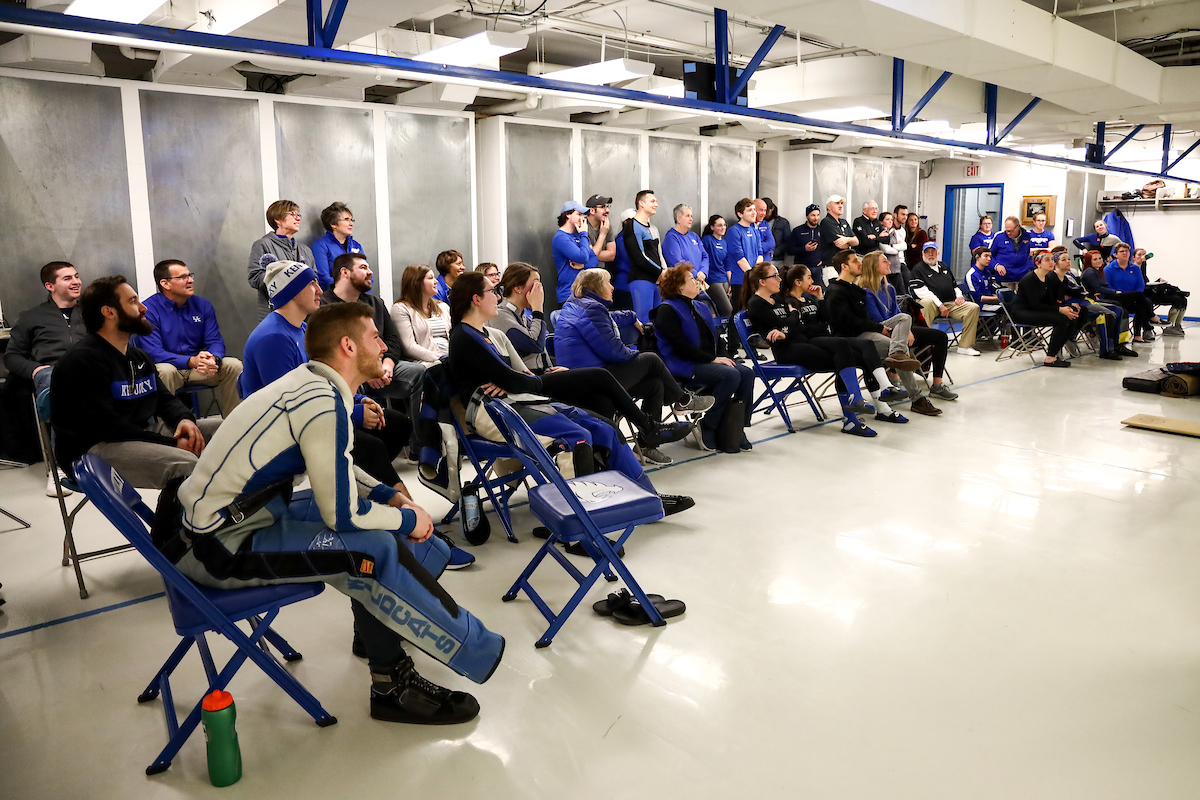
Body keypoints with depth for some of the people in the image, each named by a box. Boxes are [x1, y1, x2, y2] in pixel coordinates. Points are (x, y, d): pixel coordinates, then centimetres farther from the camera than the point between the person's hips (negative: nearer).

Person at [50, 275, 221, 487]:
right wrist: (171, 444, -21)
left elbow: (164, 398, 21)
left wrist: (184, 418, -4)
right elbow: (108, 425, -18)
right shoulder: (81, 360, -10)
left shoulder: (139, 357, 18)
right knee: (184, 463, -35)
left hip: (145, 432, 9)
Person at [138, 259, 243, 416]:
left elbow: (215, 341, 1)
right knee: (164, 371, -37)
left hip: (199, 367, 4)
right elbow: (153, 352, -19)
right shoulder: (148, 310, -10)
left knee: (234, 365, -18)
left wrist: (213, 359, -26)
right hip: (169, 366, -4)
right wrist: (191, 361, -33)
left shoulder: (203, 305, 4)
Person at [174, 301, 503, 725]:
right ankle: (474, 649, -1)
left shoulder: (308, 381, 5)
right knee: (375, 550, -22)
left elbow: (339, 470, 19)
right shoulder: (324, 404, -24)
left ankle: (391, 683, 11)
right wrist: (408, 518, -5)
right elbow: (344, 515, -22)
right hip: (220, 545, -10)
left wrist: (391, 496, 6)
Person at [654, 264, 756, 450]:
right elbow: (680, 346, -15)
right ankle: (708, 428, -17)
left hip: (706, 363, 8)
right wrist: (712, 359, -17)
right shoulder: (667, 310, -6)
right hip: (682, 366, -8)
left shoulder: (700, 307, 20)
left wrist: (719, 357, 1)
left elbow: (713, 338, 23)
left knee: (746, 373, -13)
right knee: (730, 375, -27)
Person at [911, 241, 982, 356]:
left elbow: (954, 285, 35)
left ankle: (964, 346, -13)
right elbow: (921, 291, -9)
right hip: (933, 303, -6)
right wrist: (940, 305, -15)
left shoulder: (944, 267, 27)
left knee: (974, 307, -14)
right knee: (926, 303, -42)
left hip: (951, 304, 6)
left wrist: (959, 296, 11)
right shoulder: (918, 269, 5)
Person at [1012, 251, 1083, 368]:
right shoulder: (1029, 279, -15)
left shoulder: (1048, 278, 10)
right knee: (1062, 319, -25)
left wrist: (1066, 308, -9)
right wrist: (1060, 309, -22)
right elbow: (1035, 304, -21)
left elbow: (1049, 302, 10)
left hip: (1033, 312, 8)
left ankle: (1052, 349, 4)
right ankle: (1050, 358, -19)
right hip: (1021, 313, -8)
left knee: (1073, 319, -7)